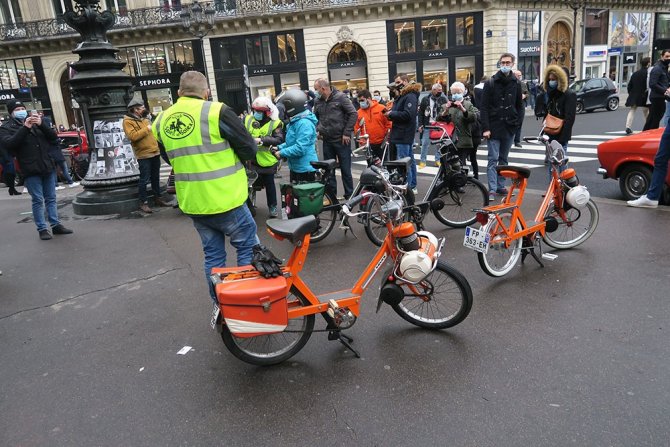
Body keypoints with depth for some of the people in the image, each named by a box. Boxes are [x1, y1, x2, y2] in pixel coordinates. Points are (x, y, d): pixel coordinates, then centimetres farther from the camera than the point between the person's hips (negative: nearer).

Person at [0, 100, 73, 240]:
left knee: (51, 198, 9)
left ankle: (56, 225, 15)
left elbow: (54, 137, 6)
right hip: (31, 171, -3)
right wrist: (25, 128, -18)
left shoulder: (37, 122, 14)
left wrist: (41, 124, -11)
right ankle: (42, 229, 4)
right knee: (38, 200, -2)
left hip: (48, 167, 3)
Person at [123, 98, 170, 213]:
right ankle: (143, 203, 3)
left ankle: (157, 198, 25)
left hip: (155, 153, 8)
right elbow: (132, 136, -22)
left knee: (156, 177, 15)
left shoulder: (144, 119, 19)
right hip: (143, 155, -8)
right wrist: (147, 129, -18)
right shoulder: (128, 121, -7)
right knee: (144, 179, -5)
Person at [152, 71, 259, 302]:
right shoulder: (216, 111, -13)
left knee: (213, 255, 16)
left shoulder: (161, 121, 5)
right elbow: (249, 150, -9)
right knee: (248, 247, 10)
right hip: (225, 200, -6)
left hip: (192, 204, 6)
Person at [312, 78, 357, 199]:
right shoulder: (317, 101, 7)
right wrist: (317, 130, 4)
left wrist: (347, 133, -12)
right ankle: (331, 194, 21)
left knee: (345, 169, 1)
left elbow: (353, 114, -9)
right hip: (327, 140, 5)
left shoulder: (340, 97, -8)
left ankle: (349, 195, 12)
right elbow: (315, 117, 21)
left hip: (342, 140, -5)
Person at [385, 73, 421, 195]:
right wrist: (390, 113, -1)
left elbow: (407, 114, -23)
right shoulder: (401, 96, 19)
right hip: (401, 134, 10)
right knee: (410, 160, 14)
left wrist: (391, 114, -14)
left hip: (404, 135, -10)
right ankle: (412, 187, 21)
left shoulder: (410, 96, -12)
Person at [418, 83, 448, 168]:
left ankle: (438, 160, 19)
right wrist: (420, 125, -2)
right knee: (425, 143, 2)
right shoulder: (425, 99, 1)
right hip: (427, 125, 0)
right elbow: (420, 112, 3)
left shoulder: (443, 99, 0)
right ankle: (422, 161, 11)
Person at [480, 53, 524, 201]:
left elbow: (520, 105, 16)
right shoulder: (490, 83, -2)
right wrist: (485, 128, -13)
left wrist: (516, 121, 1)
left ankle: (501, 186, 19)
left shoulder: (516, 83, 8)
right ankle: (492, 189, -5)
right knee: (493, 159, -5)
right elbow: (483, 107, -6)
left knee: (503, 159, 11)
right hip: (494, 127, -4)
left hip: (509, 128, 4)